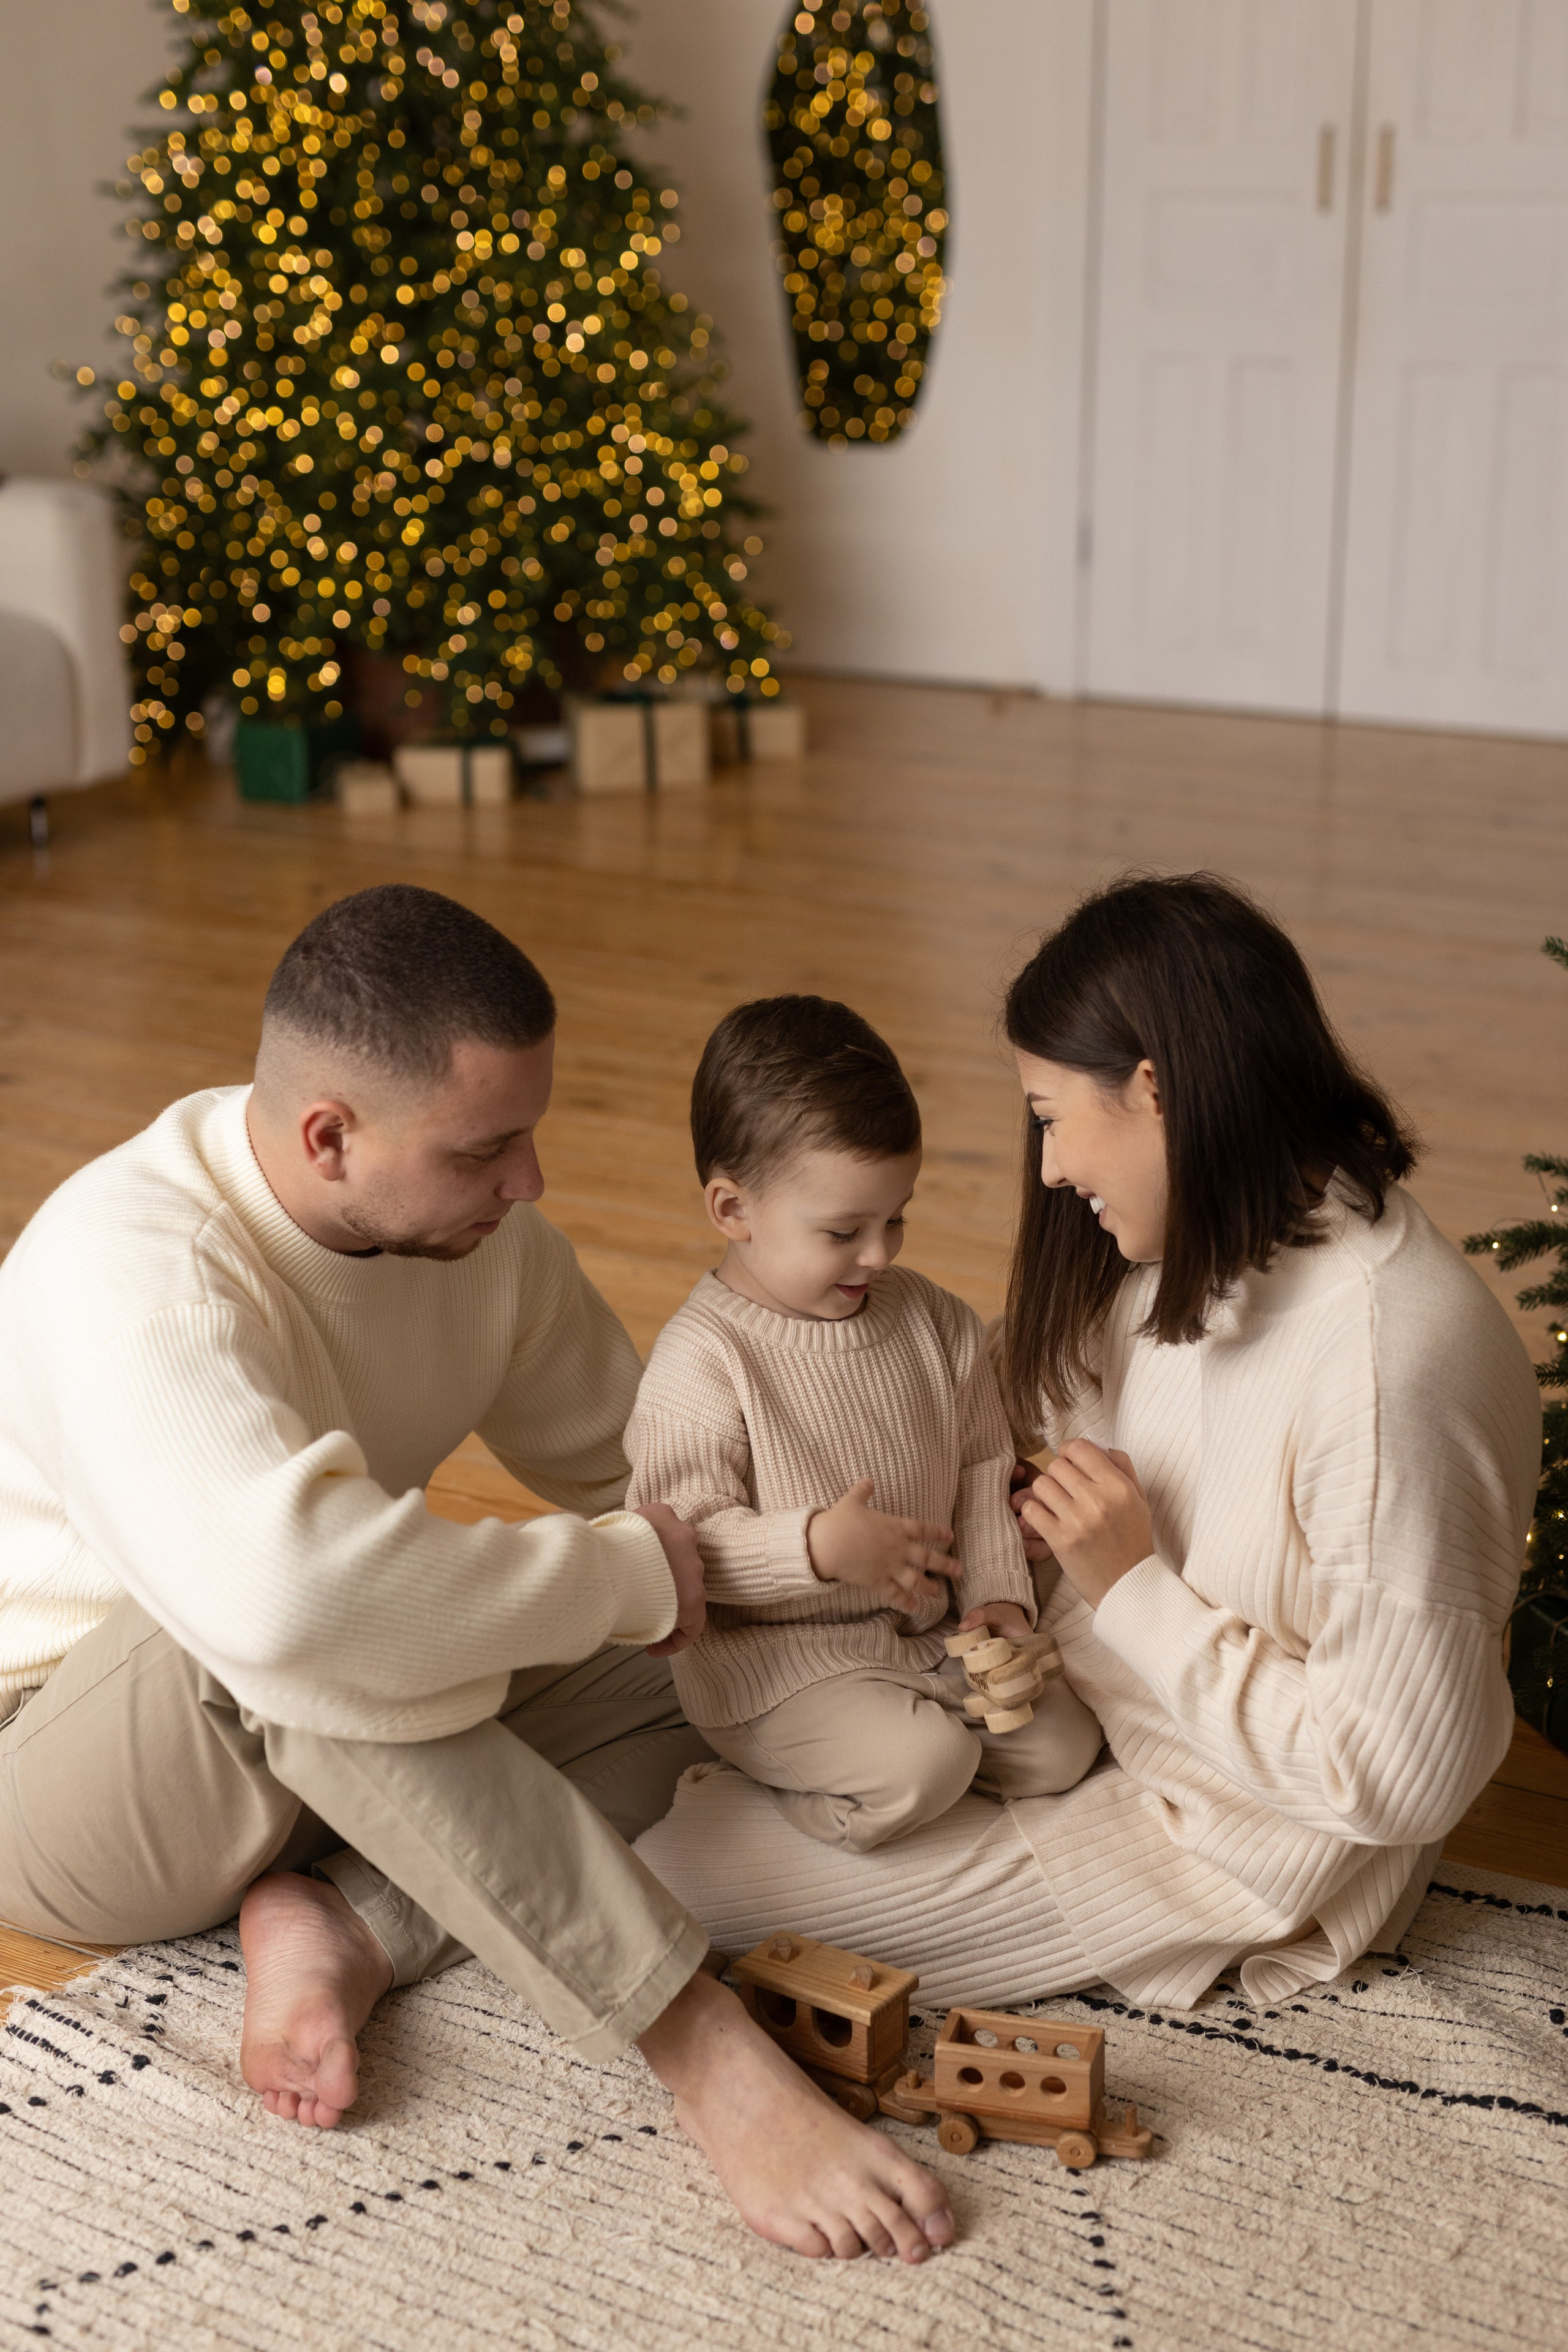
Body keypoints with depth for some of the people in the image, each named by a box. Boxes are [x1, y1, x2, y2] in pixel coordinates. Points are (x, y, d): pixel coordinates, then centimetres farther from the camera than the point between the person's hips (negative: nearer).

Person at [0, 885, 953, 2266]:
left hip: (270, 1741, 7)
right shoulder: (134, 1269, -32)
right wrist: (630, 1578, -35)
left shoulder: (468, 1216, -6)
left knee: (667, 1688, -9)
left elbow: (627, 1458, 8)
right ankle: (706, 2051, -36)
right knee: (304, 1638, -39)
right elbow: (288, 1589, -50)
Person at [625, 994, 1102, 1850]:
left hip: (923, 1627, 7)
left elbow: (980, 1466, 11)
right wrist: (818, 1547, -34)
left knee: (1061, 1745, -4)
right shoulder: (702, 1360, -19)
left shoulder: (933, 1321, 1)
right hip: (772, 1657, -7)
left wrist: (997, 1594, -2)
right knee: (923, 1766, -26)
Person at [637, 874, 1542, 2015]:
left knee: (673, 1860, -12)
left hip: (1220, 1842, -9)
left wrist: (1132, 1588, -24)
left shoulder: (1385, 1364, -32)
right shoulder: (1207, 1258, -2)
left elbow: (1400, 1776, -28)